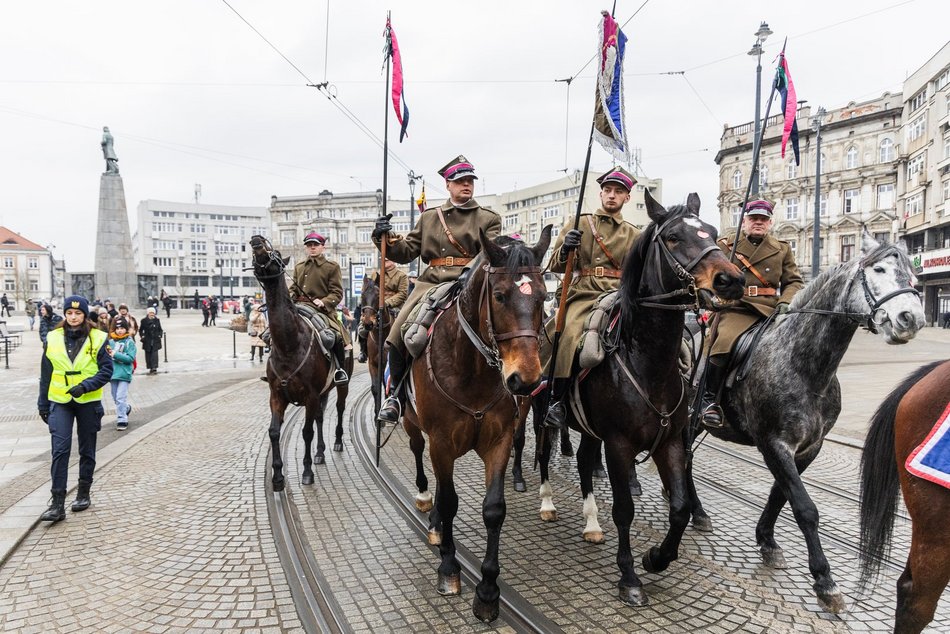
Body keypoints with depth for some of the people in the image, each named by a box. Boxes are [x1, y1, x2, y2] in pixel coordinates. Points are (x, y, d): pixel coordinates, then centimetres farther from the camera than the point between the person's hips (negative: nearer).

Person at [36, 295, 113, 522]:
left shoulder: (97, 338, -5)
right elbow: (46, 374, 8)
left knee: (87, 450, 11)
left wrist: (85, 386, -22)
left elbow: (106, 370, -7)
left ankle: (83, 493, 27)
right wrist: (43, 404, 9)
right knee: (60, 450, -8)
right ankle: (57, 503, -5)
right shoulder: (53, 338, 3)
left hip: (88, 402, -1)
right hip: (60, 402, 1)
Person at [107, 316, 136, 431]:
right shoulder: (111, 341, 5)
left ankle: (122, 420, -1)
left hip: (124, 374, -5)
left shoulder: (129, 342, -7)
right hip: (113, 373, 5)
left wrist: (115, 355, -20)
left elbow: (131, 358, -15)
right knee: (115, 398, 17)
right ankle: (126, 408, 43)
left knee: (121, 398, -9)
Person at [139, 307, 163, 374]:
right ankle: (150, 368, 14)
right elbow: (140, 330, 10)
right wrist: (142, 336, -3)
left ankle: (154, 368, -13)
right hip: (147, 341, 1)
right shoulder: (144, 321, 3)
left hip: (155, 340, -1)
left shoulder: (157, 320, 6)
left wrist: (159, 336, 0)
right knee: (148, 354, 5)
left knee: (155, 353, -9)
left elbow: (160, 329, 13)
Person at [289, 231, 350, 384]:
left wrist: (323, 302, -19)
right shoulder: (299, 267, 20)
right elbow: (293, 288, 24)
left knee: (336, 335, -27)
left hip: (323, 310, -5)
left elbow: (337, 292, -1)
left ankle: (340, 368, -3)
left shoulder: (332, 267, 5)